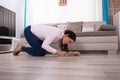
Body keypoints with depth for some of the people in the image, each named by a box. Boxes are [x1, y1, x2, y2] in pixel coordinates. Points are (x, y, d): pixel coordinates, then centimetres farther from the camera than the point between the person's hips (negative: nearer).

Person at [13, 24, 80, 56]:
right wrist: (58, 52, -36)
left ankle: (22, 48, 20)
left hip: (35, 32, 8)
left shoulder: (61, 37, -8)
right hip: (29, 31, -8)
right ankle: (21, 48, 6)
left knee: (43, 53, 1)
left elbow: (61, 50, -6)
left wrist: (73, 53, -17)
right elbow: (44, 45, -36)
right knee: (39, 53, -15)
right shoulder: (56, 33, -33)